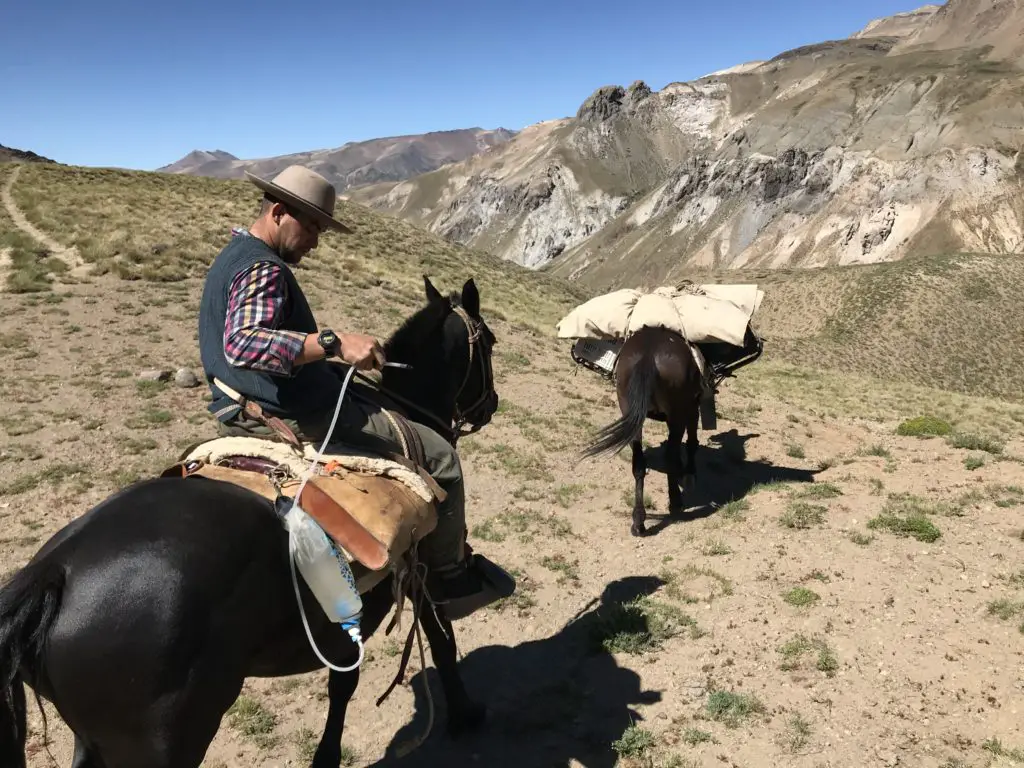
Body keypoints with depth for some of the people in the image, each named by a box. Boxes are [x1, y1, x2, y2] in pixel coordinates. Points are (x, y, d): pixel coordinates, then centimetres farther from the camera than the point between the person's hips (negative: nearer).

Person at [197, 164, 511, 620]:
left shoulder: (231, 259, 14)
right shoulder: (264, 270, -20)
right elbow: (243, 342, -37)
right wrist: (334, 342, -42)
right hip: (299, 420, -11)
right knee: (438, 455, -2)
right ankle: (450, 576, 12)